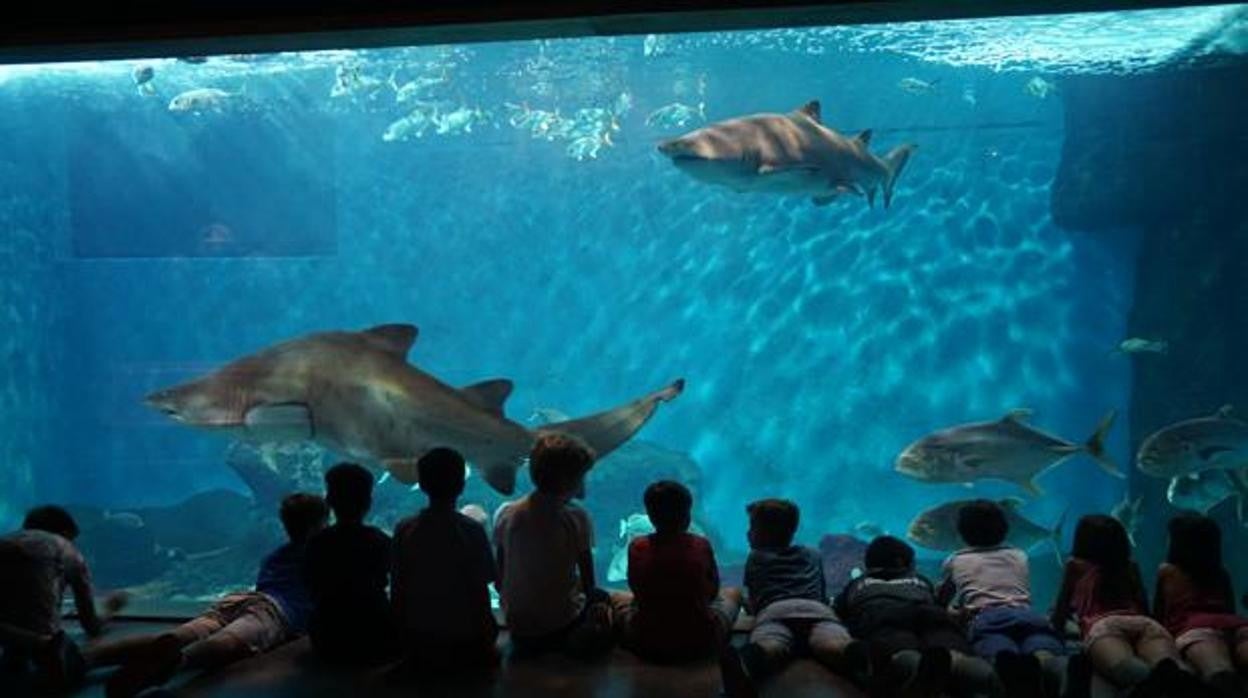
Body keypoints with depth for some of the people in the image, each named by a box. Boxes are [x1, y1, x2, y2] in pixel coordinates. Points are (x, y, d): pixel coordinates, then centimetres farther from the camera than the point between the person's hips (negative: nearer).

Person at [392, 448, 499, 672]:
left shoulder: (404, 531, -7)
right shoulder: (472, 531, -13)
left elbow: (398, 590, -2)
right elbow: (480, 591, -10)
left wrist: (402, 637, 12)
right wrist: (487, 640, 3)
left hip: (419, 639, 2)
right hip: (465, 640, -2)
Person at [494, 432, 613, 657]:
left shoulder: (504, 514, -7)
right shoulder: (576, 518, -16)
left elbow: (498, 578, 0)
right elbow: (588, 579, -7)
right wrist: (589, 595, 13)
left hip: (517, 624, 5)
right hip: (562, 622, -5)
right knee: (601, 598, 26)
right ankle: (579, 637, -1)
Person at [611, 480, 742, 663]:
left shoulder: (637, 547, -8)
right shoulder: (701, 545, -9)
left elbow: (636, 590, 4)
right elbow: (713, 591, 3)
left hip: (647, 646, 1)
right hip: (700, 643, -1)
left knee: (617, 598, 30)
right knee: (733, 593, 26)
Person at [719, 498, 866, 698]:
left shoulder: (755, 557, 33)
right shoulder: (813, 555, 41)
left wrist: (746, 602, 58)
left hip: (775, 610, -2)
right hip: (816, 609, 2)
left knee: (768, 646, -34)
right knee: (835, 646, -31)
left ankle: (745, 664, -71)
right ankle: (858, 656, -67)